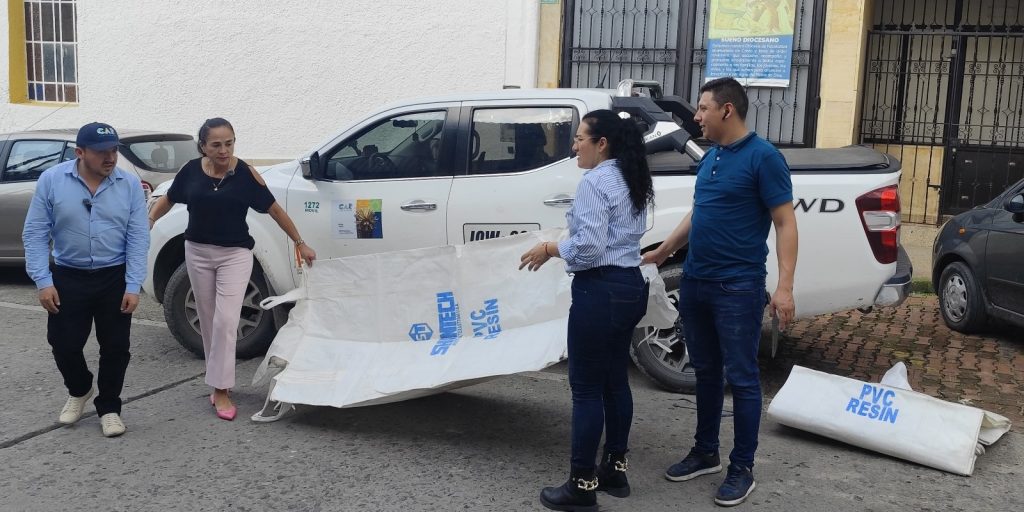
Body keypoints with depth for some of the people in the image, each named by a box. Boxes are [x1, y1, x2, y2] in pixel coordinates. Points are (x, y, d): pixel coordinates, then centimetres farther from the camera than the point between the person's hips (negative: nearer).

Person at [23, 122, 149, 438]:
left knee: (115, 347, 5)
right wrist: (43, 281, -12)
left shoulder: (130, 185, -6)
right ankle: (79, 391, 36)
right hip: (68, 278, 0)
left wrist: (133, 286, -12)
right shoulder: (51, 180, -7)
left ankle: (109, 408, 23)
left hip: (115, 279, 0)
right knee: (64, 344, 6)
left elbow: (138, 238, -7)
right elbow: (35, 233, -5)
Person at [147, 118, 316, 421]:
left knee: (226, 321, -10)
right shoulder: (191, 171, -4)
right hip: (198, 252, 3)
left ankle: (221, 390, -3)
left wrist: (300, 243, 0)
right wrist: (149, 220, -3)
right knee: (208, 321, 12)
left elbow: (274, 210, -4)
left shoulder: (245, 174, -12)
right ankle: (217, 380, 27)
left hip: (235, 254, -3)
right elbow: (168, 199, 13)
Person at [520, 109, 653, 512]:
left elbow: (589, 245, -21)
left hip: (600, 291, -10)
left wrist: (549, 249, -6)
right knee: (615, 381, 17)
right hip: (630, 286, 10)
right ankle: (615, 470, 27)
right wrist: (562, 247, 13)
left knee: (587, 388, -2)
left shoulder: (595, 181, -14)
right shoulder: (632, 181, 15)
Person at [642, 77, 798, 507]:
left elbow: (785, 224, -13)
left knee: (741, 378, 2)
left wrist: (784, 286, -20)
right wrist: (659, 254, 24)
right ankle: (705, 452, 29)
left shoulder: (763, 157, -11)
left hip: (738, 288, -7)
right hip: (694, 283, 8)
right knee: (705, 372, 16)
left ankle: (742, 469, 14)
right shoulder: (709, 158, 12)